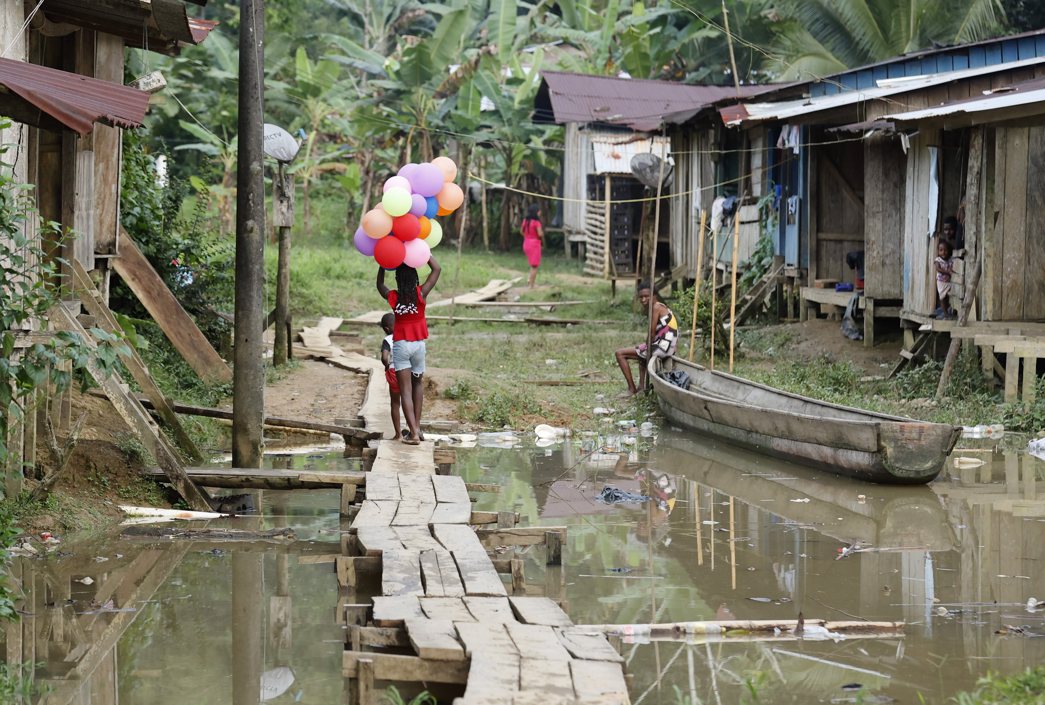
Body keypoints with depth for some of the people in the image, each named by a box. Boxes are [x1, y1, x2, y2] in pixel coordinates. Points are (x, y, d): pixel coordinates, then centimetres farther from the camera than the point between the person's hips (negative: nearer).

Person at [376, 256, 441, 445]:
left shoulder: (393, 297, -8)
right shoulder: (421, 294, -11)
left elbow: (379, 284, 14)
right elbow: (437, 269, -1)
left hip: (400, 344, -1)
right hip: (418, 344, 1)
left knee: (405, 390, -3)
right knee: (418, 384, 21)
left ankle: (414, 432, -13)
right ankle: (416, 427, 18)